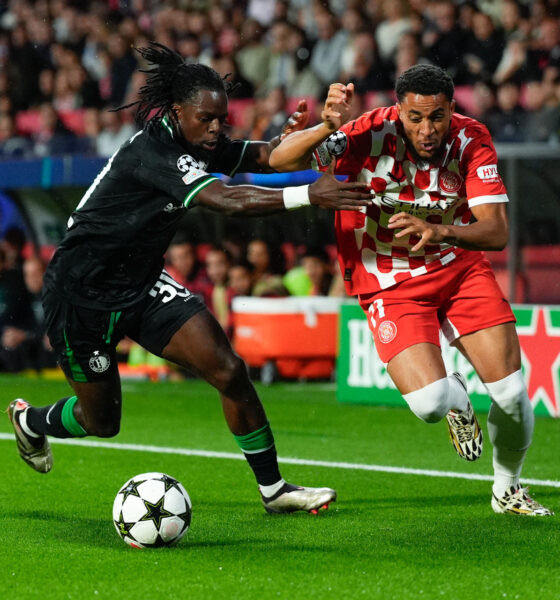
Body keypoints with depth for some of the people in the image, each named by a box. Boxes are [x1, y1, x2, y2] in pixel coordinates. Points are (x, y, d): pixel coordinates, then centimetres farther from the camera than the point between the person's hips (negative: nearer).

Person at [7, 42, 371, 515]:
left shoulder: (199, 143, -3)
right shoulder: (152, 152, -29)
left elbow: (266, 155, -1)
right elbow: (225, 200, -41)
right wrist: (308, 195, -47)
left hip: (142, 285, 8)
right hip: (82, 295, -8)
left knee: (229, 371, -9)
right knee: (101, 421, 9)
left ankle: (273, 489, 1)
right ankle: (29, 420, 43)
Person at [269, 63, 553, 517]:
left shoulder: (471, 140, -15)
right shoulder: (372, 135, -23)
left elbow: (497, 232, -20)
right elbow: (281, 160, -29)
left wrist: (440, 231, -39)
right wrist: (327, 127, -48)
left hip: (460, 266, 3)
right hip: (391, 284, -3)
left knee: (512, 394, -4)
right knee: (429, 404, -23)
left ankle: (508, 489, 26)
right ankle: (457, 398, 17)